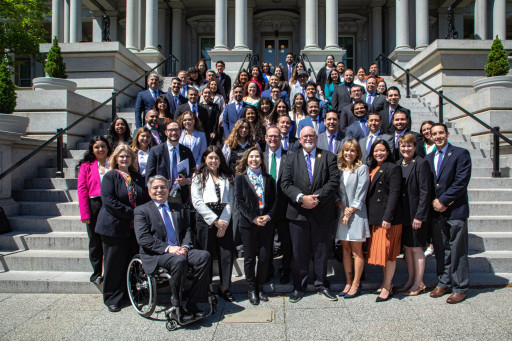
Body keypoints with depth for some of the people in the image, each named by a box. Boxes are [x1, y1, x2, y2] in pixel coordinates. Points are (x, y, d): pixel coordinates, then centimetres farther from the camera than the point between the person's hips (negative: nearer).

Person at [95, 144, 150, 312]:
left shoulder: (138, 177, 12)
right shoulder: (110, 176, -4)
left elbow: (146, 198, 16)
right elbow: (108, 200, -16)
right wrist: (131, 213, -19)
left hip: (134, 228, 5)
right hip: (115, 227, -5)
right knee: (114, 263, 4)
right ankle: (112, 298, 18)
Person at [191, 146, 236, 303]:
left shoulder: (227, 177, 16)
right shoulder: (199, 177, 8)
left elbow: (230, 201, 7)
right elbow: (197, 202, -3)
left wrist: (224, 221, -7)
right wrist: (215, 221, -9)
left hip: (224, 220, 2)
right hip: (205, 219, -2)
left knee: (227, 253, -1)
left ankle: (224, 287, 14)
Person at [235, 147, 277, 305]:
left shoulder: (268, 179, 10)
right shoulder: (241, 178, 3)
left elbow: (274, 200, 7)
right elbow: (239, 201, -4)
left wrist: (269, 216, -10)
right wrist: (254, 218, -13)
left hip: (266, 223, 2)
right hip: (248, 223, -2)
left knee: (265, 257, 4)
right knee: (249, 258, 6)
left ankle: (260, 287, 22)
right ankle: (252, 289, 20)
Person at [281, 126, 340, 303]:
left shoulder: (328, 157, 5)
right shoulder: (291, 159, 8)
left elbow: (334, 181, -6)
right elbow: (285, 183, -3)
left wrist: (316, 198, -16)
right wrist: (301, 198, -18)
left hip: (323, 213, 0)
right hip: (298, 213, 0)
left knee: (321, 251, 11)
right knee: (299, 252, 9)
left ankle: (321, 284, 28)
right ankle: (299, 287, 23)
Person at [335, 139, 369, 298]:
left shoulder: (362, 168, -3)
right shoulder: (338, 169, 10)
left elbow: (361, 194, -8)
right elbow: (334, 190, 8)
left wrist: (350, 211, -10)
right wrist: (342, 206, -7)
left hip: (356, 213, -4)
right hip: (342, 212, 4)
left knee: (356, 250, 1)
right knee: (345, 249, 8)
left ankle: (356, 284, 10)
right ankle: (348, 283, 17)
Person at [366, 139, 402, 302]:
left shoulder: (393, 168, -7)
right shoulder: (371, 169, 15)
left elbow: (394, 194, -14)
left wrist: (387, 217, -19)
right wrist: (369, 216, 8)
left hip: (388, 216, -7)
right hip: (374, 217, 7)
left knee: (388, 251, -1)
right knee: (379, 250, 14)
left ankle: (387, 288, 9)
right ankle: (387, 281, 28)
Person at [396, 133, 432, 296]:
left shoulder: (421, 163, -10)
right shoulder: (398, 164, 10)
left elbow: (425, 192, -14)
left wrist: (419, 215, -17)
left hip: (416, 214, -6)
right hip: (403, 213, 7)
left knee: (416, 248, 2)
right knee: (406, 247, 13)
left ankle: (419, 283, 15)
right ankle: (411, 280, 26)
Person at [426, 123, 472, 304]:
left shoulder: (460, 154, -3)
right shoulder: (429, 158, 14)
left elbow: (461, 181, -12)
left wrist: (443, 201, -13)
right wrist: (434, 202, -3)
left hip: (455, 210, -5)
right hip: (436, 210, 5)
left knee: (457, 251, 1)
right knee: (440, 250, 12)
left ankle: (460, 288, 12)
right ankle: (443, 283, 24)